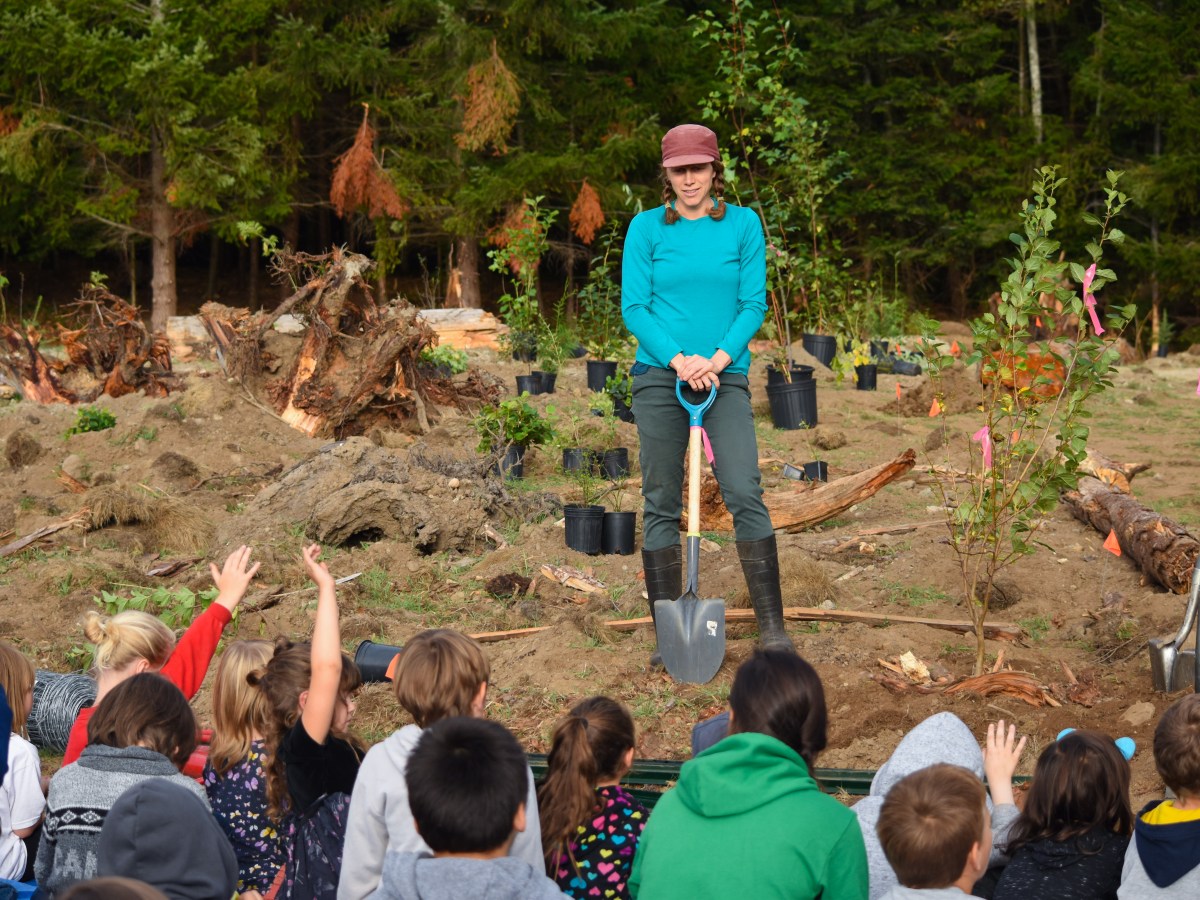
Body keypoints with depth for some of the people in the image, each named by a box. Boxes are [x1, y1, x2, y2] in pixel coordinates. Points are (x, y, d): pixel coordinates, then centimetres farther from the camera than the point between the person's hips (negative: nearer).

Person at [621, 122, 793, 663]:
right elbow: (633, 308, 1)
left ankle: (771, 626, -9)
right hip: (660, 376, 1)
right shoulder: (646, 228, 4)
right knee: (661, 504, 2)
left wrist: (718, 358, -13)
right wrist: (679, 359, -13)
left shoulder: (743, 224, 5)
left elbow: (754, 303, 2)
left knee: (744, 493, -13)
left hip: (725, 376, 0)